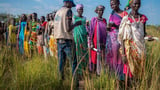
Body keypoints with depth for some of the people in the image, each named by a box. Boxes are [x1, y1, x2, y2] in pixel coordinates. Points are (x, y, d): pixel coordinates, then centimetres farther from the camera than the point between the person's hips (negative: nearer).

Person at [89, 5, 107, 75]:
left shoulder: (104, 20, 11)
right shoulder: (93, 20, -2)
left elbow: (105, 32, 13)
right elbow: (91, 32, -5)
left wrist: (105, 43, 8)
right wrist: (91, 43, -11)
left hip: (102, 42, 4)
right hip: (95, 42, -4)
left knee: (102, 57, 4)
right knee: (94, 57, -1)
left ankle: (100, 72, 11)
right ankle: (93, 72, 8)